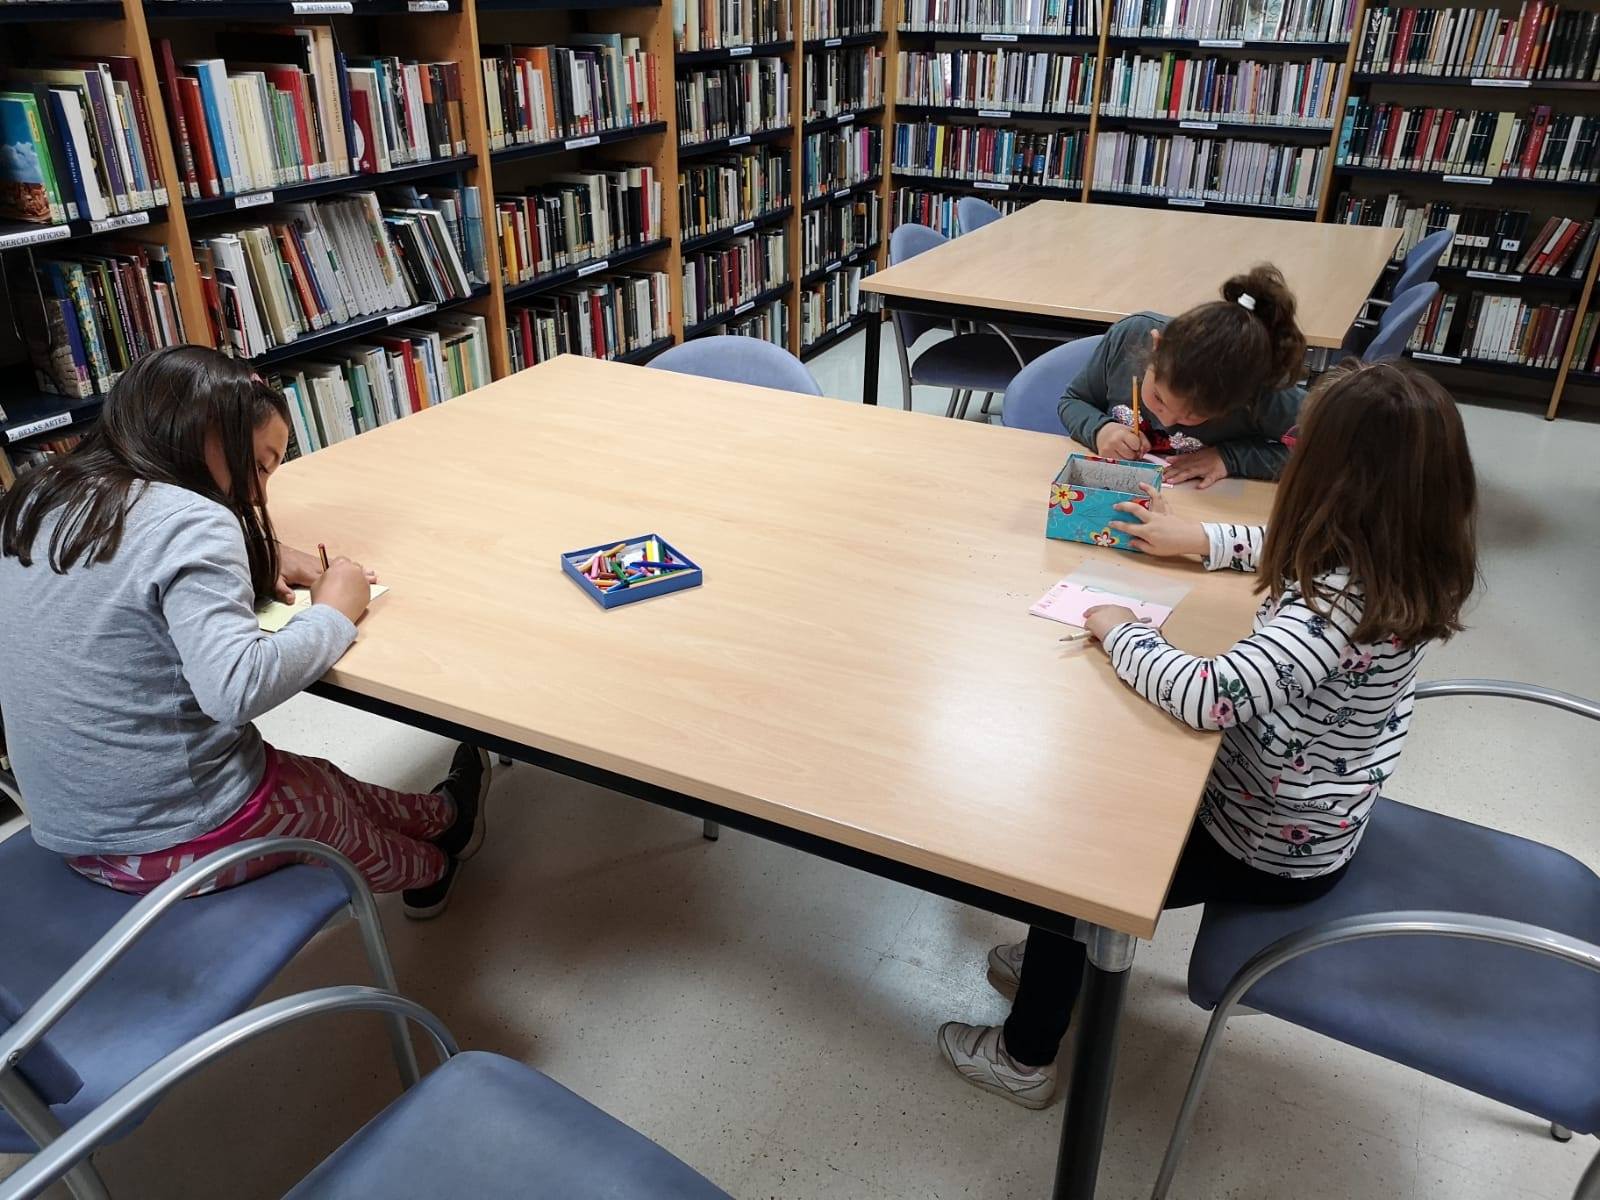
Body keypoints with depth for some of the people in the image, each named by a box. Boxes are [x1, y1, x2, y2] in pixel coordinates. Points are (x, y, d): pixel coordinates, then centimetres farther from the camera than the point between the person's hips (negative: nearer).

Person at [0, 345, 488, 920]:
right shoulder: (191, 522, -24)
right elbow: (237, 689, -33)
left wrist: (258, 562, 5)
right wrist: (334, 613, -17)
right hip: (179, 841, -7)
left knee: (312, 781, 27)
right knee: (328, 801, 24)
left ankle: (436, 817, 51)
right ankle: (430, 872, 53)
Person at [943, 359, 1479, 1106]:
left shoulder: (1341, 604, -35)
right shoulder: (1402, 565, -8)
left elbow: (1209, 697, -45)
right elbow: (1291, 551, 13)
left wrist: (1118, 632, -28)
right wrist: (1199, 540, 10)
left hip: (1271, 850, -8)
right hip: (1306, 813, 8)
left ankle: (1025, 1060, 27)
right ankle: (1066, 959, 39)